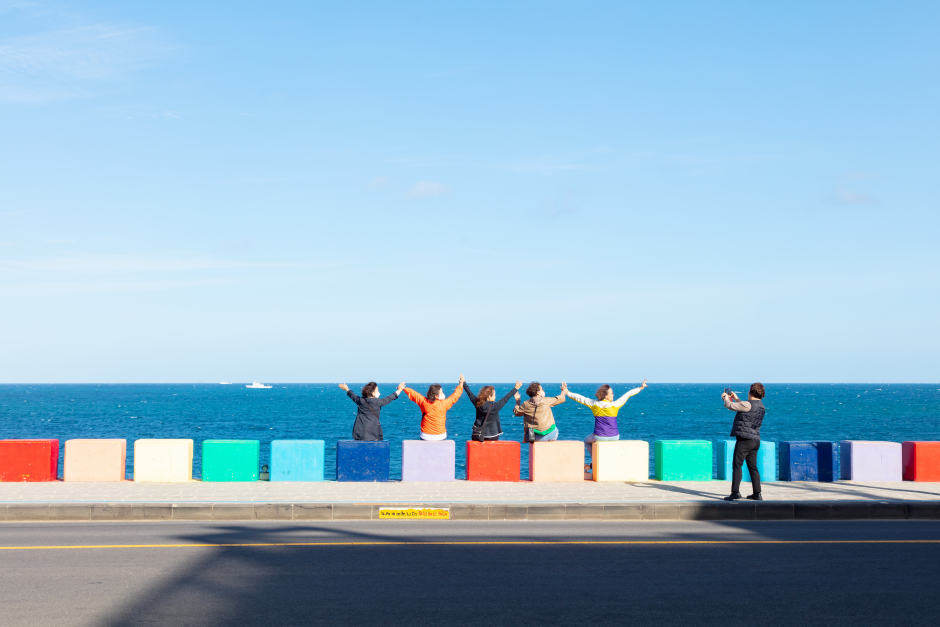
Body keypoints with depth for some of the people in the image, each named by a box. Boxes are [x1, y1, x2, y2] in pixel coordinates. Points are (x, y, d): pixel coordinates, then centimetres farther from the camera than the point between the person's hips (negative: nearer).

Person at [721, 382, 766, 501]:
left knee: (737, 465, -6)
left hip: (744, 440, -8)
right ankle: (757, 494, 13)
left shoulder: (748, 404, -15)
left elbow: (730, 406, -9)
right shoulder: (760, 405, 12)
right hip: (755, 440, 8)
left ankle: (735, 492, -10)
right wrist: (736, 399, 38)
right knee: (753, 467, 12)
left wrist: (725, 398, 12)